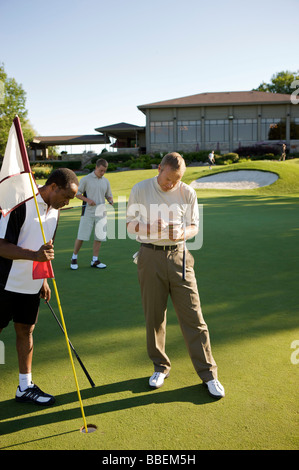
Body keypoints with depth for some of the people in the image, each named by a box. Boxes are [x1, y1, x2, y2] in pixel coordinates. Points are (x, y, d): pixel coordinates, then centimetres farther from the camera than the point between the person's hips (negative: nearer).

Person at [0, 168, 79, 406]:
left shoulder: (54, 210, 6)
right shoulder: (20, 204, -20)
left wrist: (44, 279, 17)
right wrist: (35, 255, -33)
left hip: (31, 284, 7)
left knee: (26, 330, 13)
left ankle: (25, 386, 25)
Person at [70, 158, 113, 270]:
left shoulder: (106, 181, 12)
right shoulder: (86, 179, -2)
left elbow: (108, 195, 20)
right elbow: (77, 193, 0)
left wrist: (111, 201, -3)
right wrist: (87, 200, -15)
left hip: (101, 212, 4)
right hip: (88, 212, -4)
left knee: (99, 237, 4)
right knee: (81, 236, -4)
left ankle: (95, 260, 14)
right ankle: (74, 258, 13)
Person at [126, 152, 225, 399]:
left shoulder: (187, 192, 2)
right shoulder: (140, 190, 0)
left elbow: (194, 225, 7)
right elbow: (130, 224, 5)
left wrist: (183, 233, -16)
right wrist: (150, 228, -16)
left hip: (179, 256, 0)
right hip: (151, 256, 0)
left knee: (193, 316, 0)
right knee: (154, 316, 7)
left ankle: (208, 373, 12)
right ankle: (161, 367, 27)